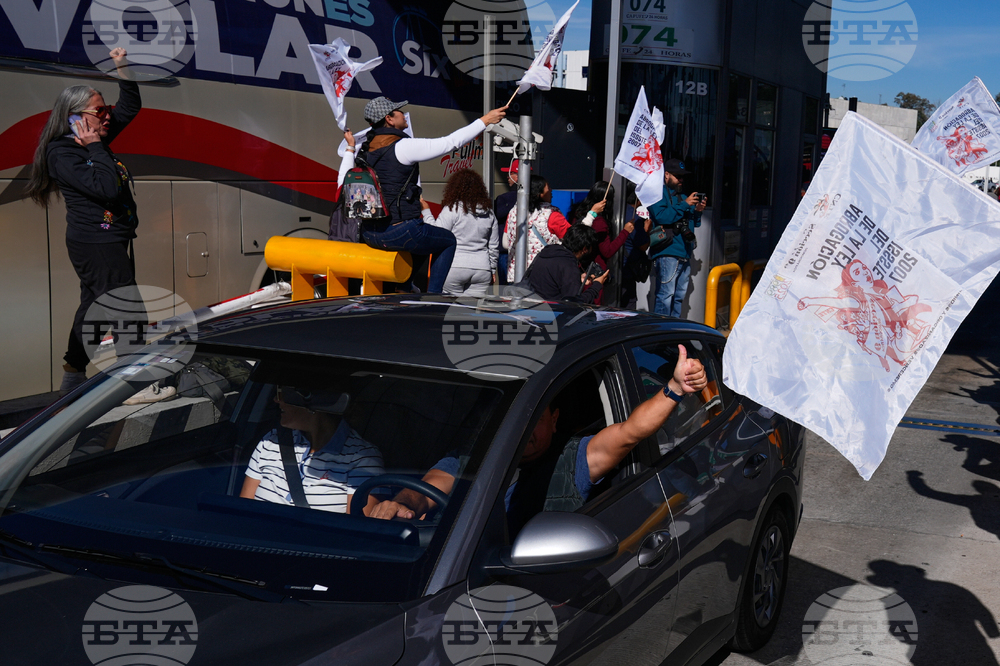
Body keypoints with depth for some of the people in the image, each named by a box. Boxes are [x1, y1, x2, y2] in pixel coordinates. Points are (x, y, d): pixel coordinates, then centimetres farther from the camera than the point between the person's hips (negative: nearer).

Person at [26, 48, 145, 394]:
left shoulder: (95, 139, 10)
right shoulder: (62, 152, -15)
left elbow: (130, 107, 21)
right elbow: (106, 188, -28)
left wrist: (122, 68, 11)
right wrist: (95, 148, -19)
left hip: (110, 242, 10)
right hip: (96, 245, -10)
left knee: (95, 308, 17)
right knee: (128, 314, -8)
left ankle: (73, 379, 27)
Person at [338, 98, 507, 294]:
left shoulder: (365, 150, 7)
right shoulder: (403, 147, -14)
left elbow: (343, 182, 15)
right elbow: (450, 142, -11)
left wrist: (350, 148, 28)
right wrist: (485, 121, -2)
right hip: (398, 232, -7)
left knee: (420, 237, 37)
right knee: (449, 240, 18)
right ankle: (433, 295, 14)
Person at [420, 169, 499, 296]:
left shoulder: (452, 209, -8)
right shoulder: (489, 213, 10)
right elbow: (494, 246, 17)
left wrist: (426, 211, 2)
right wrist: (492, 270, 28)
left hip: (455, 267, -4)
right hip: (482, 269, 5)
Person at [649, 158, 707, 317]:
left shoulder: (683, 197, 24)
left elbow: (694, 224, 24)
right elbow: (661, 217, -18)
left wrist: (697, 211, 4)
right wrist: (685, 205, -14)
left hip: (685, 255, 8)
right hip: (667, 254, -8)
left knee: (679, 296, 10)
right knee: (666, 296, -11)